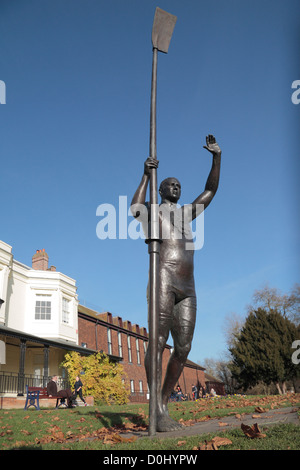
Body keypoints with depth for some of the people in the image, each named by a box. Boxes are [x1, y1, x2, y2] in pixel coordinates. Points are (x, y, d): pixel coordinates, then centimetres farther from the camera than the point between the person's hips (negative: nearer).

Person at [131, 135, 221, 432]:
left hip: (187, 289, 6)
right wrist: (146, 176, -3)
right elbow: (134, 210, -7)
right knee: (159, 343, -17)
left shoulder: (185, 214, 33)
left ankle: (163, 405, 6)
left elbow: (210, 191, 32)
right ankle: (158, 413, -17)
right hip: (164, 280, -6)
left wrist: (216, 157, 24)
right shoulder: (151, 210, 18)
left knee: (183, 348, -2)